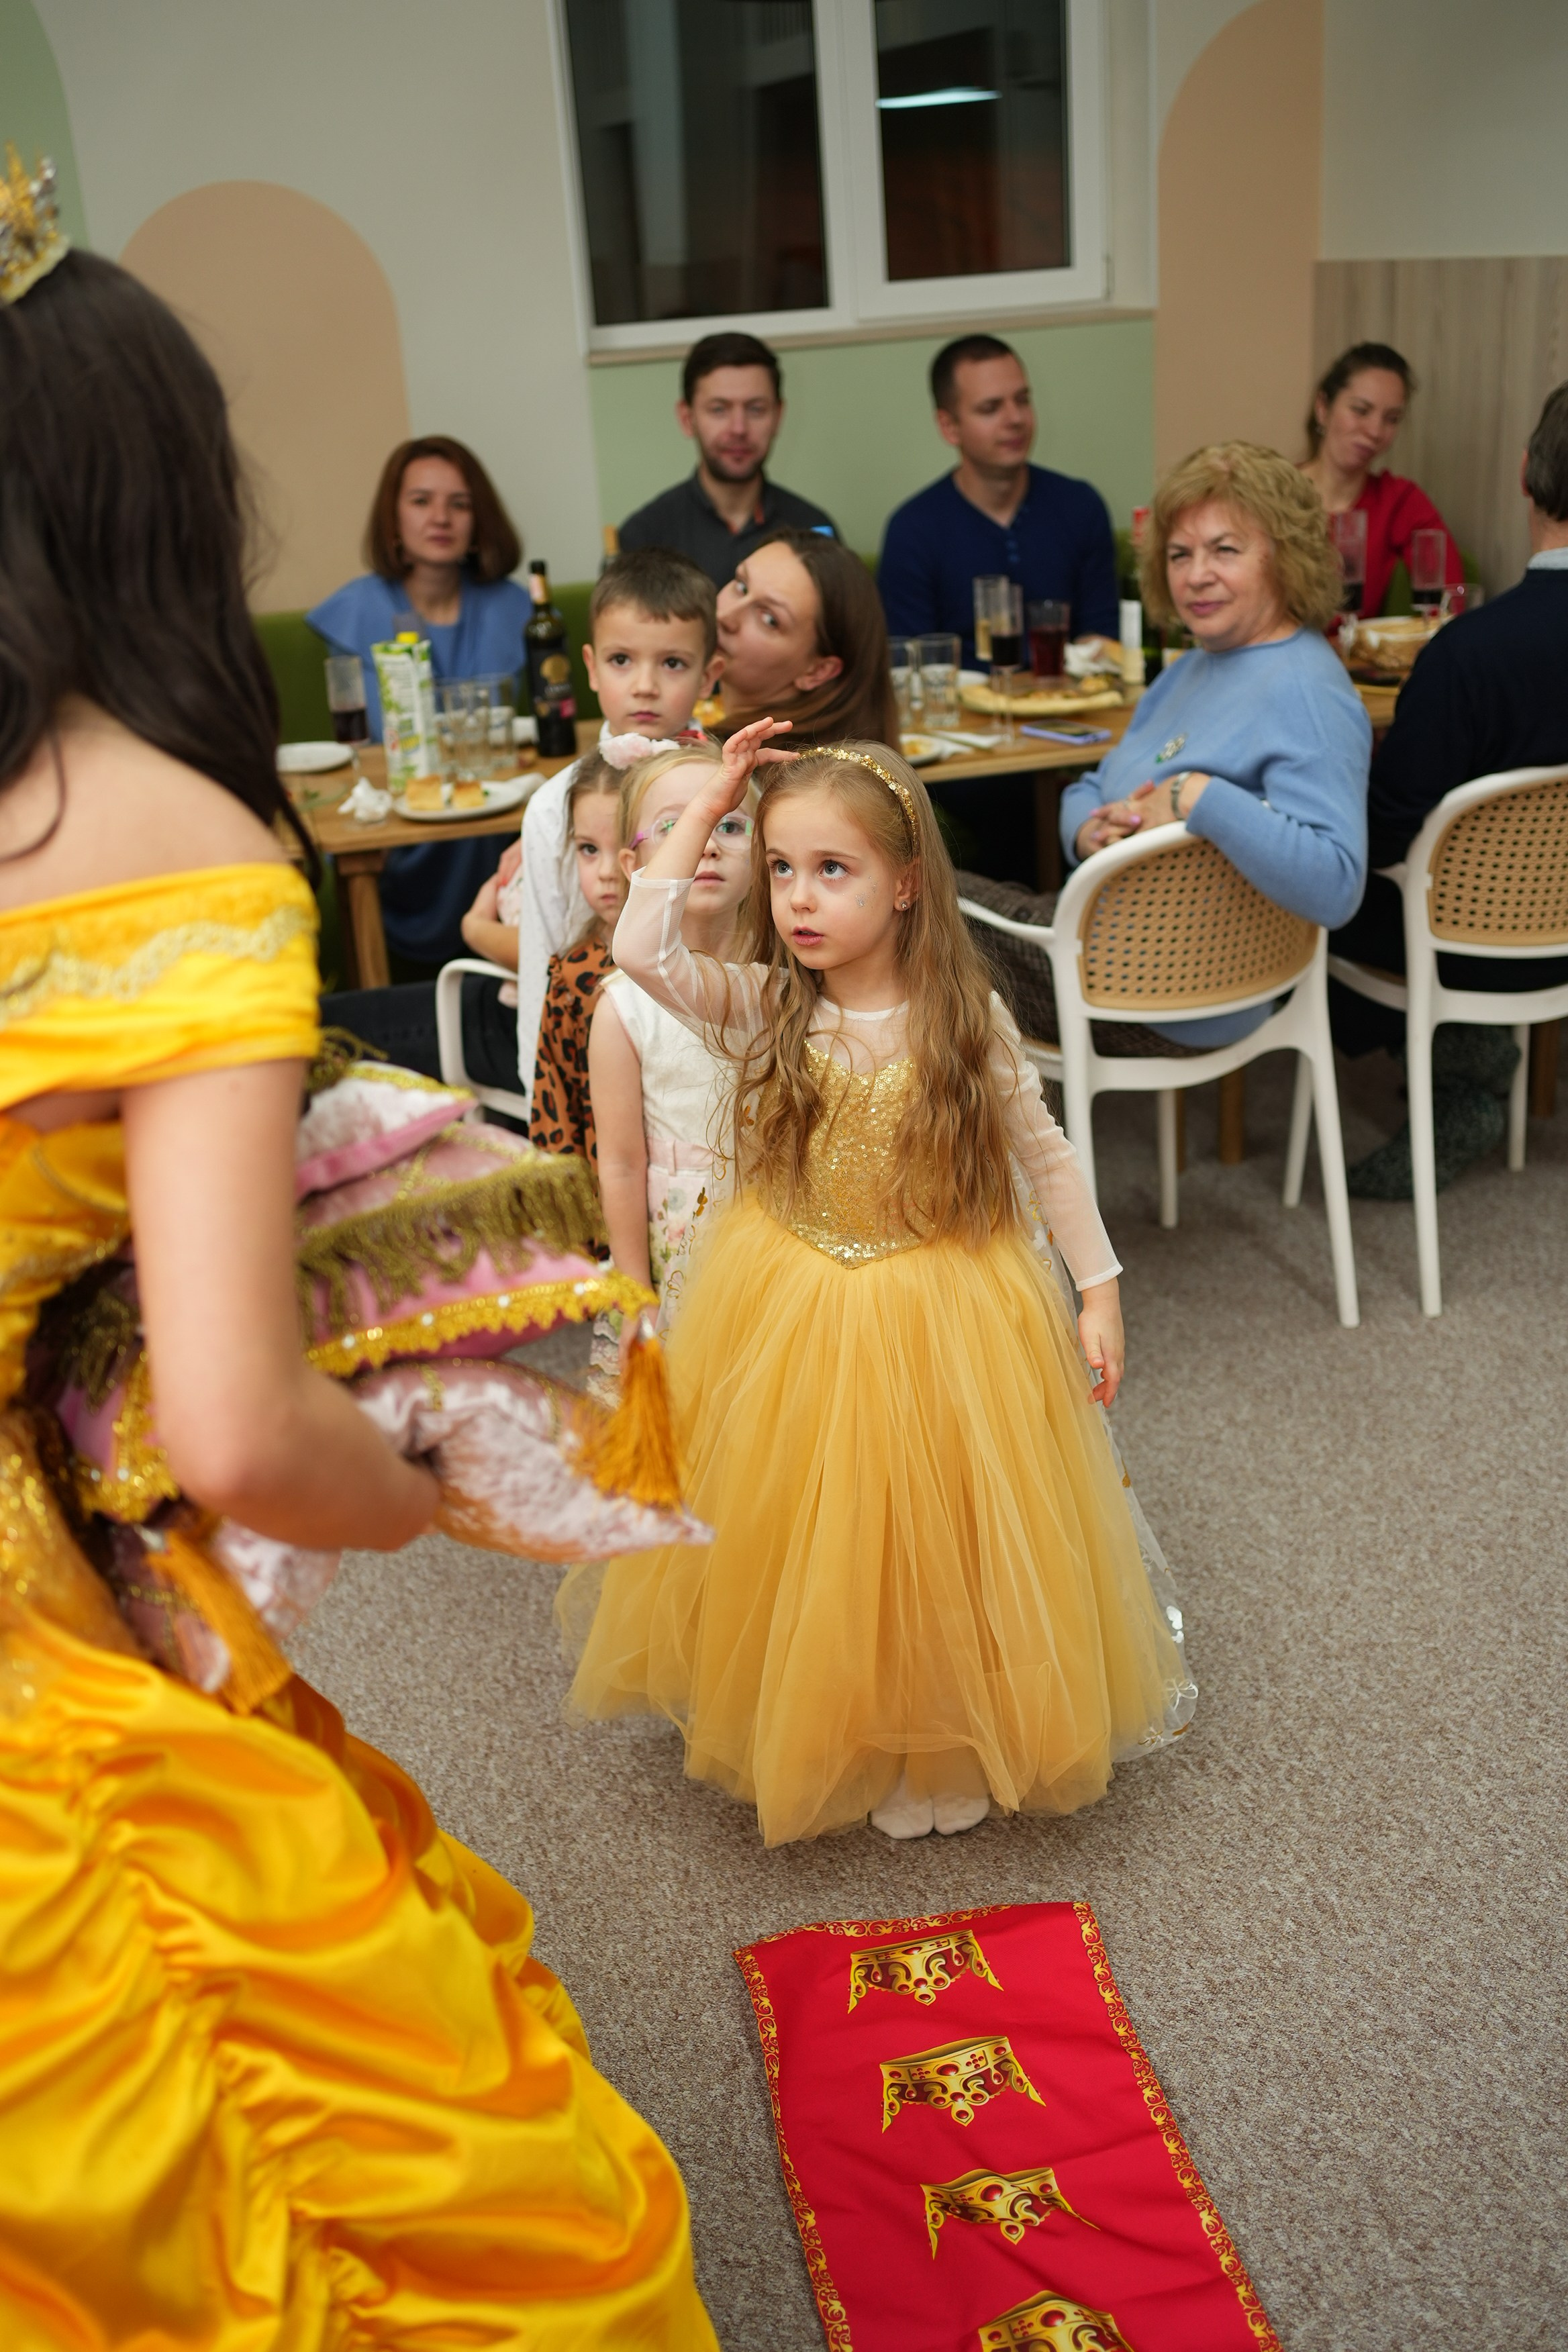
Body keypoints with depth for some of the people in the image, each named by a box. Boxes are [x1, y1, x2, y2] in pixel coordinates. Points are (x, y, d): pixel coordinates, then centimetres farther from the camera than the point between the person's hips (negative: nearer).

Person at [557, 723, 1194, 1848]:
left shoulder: (965, 1019, -12)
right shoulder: (762, 1009, -10)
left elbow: (1046, 1152, -1)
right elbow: (642, 949, -25)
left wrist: (1099, 1287, -3)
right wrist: (710, 803, -19)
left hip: (943, 1322, -1)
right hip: (791, 1321, 1)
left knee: (932, 1540, 11)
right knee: (804, 1544, 12)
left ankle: (944, 1749, 34)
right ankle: (808, 1725, 36)